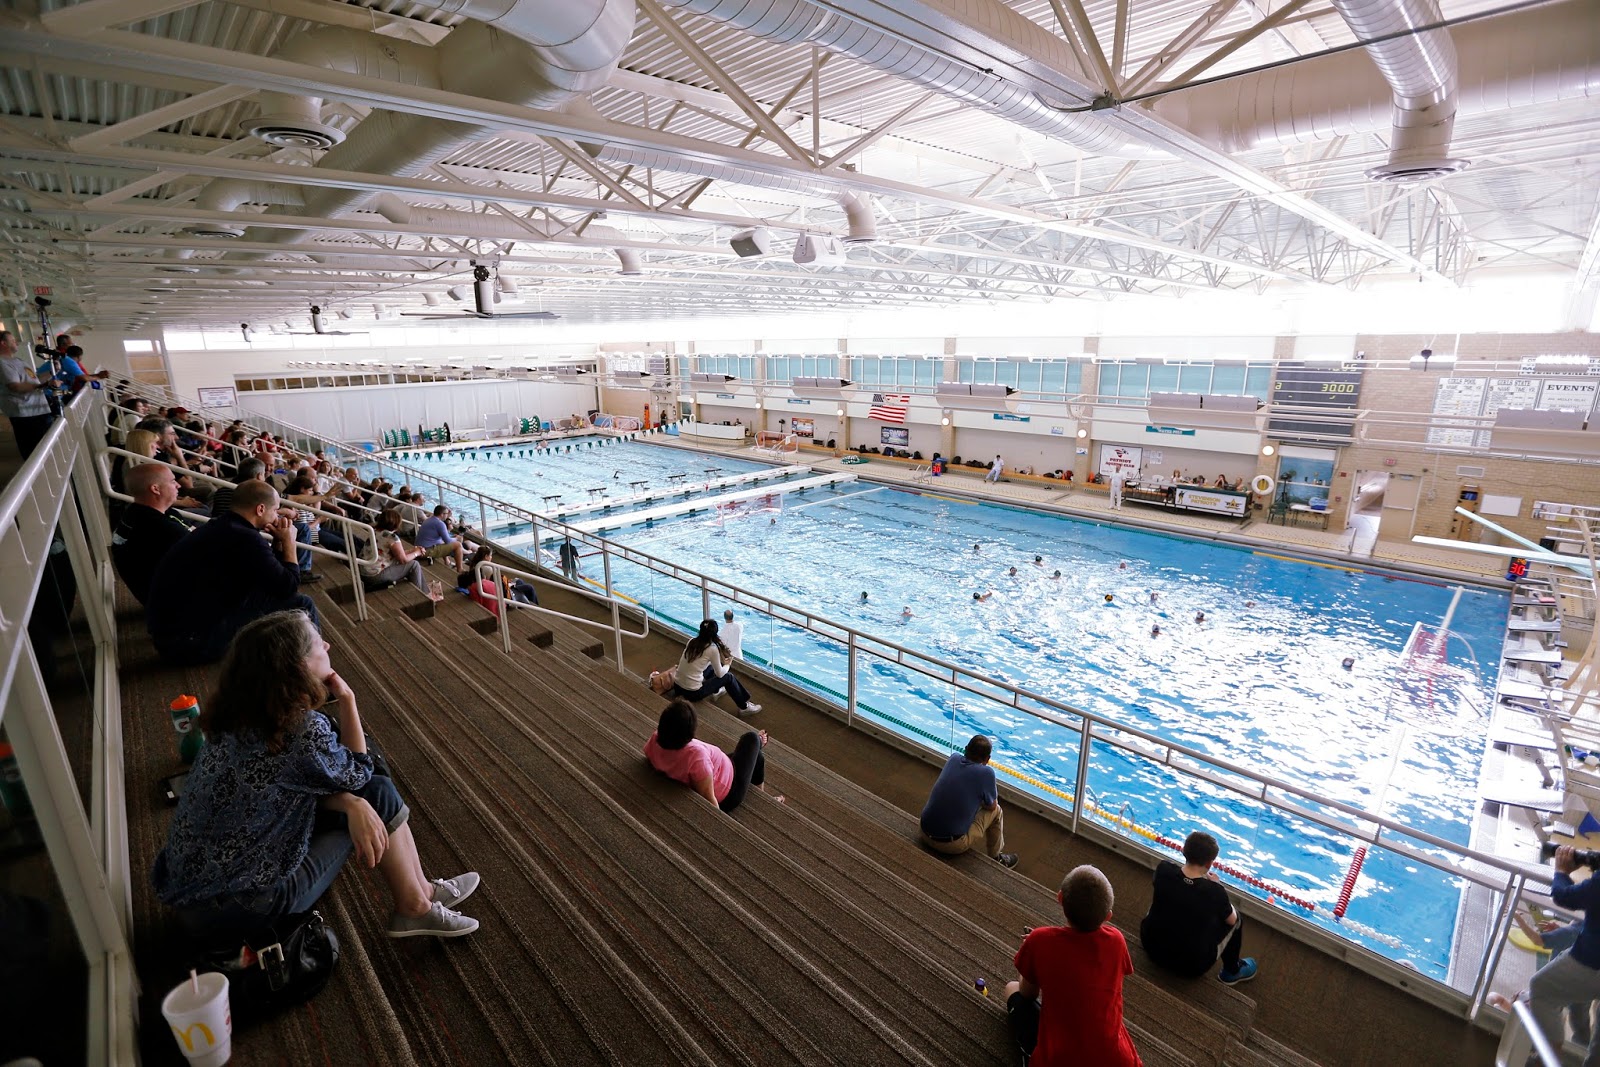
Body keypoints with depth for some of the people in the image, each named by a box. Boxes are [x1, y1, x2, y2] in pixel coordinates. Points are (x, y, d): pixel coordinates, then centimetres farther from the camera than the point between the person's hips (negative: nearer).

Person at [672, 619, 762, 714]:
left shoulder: (691, 641, 1)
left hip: (677, 686, 7)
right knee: (728, 677, 11)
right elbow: (719, 674, -4)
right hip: (693, 693, -6)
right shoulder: (712, 649, -16)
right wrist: (727, 665, 17)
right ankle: (744, 707, 27)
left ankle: (716, 691, 55)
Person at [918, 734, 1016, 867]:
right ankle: (995, 858, 31)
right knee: (996, 811, 13)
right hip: (953, 845, -5)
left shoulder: (954, 758, 1)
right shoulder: (986, 772, -14)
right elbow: (991, 806, 3)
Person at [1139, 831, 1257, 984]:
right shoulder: (1214, 891, -25)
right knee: (1236, 917, 14)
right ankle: (1232, 971, 31)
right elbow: (1231, 919, -4)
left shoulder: (1163, 869, -18)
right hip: (1191, 966, -3)